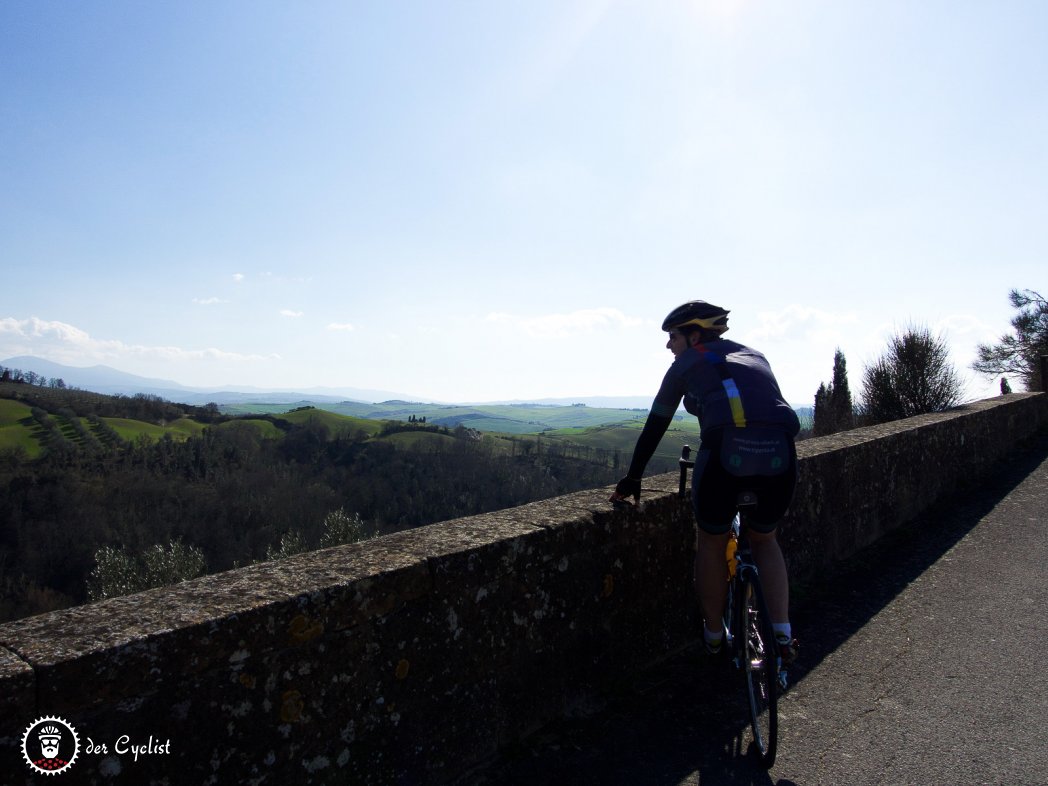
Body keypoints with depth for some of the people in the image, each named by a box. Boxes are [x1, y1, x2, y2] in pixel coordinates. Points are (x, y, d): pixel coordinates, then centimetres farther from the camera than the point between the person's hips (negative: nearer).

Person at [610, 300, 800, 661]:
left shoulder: (687, 364, 18)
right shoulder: (754, 356, 30)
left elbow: (654, 427, 19)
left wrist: (632, 479, 27)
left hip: (725, 454, -4)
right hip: (779, 454, 4)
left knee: (711, 542, 22)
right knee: (764, 540, 29)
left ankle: (713, 634, 36)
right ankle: (782, 636, 20)